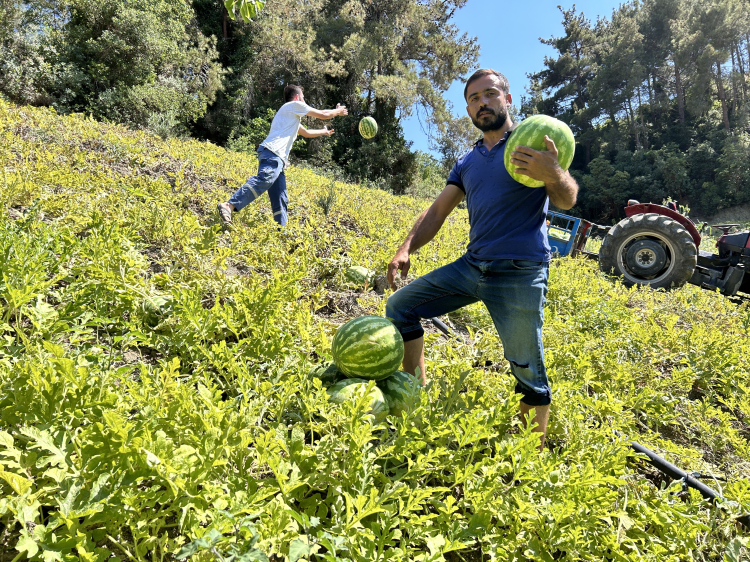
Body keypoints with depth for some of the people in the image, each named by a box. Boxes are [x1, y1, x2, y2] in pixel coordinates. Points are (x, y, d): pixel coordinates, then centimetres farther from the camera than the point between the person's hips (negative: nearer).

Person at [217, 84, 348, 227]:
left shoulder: (292, 116, 38)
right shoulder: (295, 105, 12)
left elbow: (306, 133, 53)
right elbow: (323, 115, 15)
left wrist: (324, 132, 64)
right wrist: (339, 111, 33)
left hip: (278, 158, 11)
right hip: (272, 152, -10)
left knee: (280, 200, 3)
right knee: (263, 180, -33)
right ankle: (229, 206, -46)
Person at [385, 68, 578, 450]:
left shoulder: (534, 142, 0)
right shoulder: (467, 163, 17)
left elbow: (566, 201, -12)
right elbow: (436, 212, 15)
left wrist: (554, 175, -36)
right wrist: (406, 249, -1)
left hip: (519, 275, -6)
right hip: (472, 266, 6)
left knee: (528, 372, -6)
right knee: (399, 306, 7)